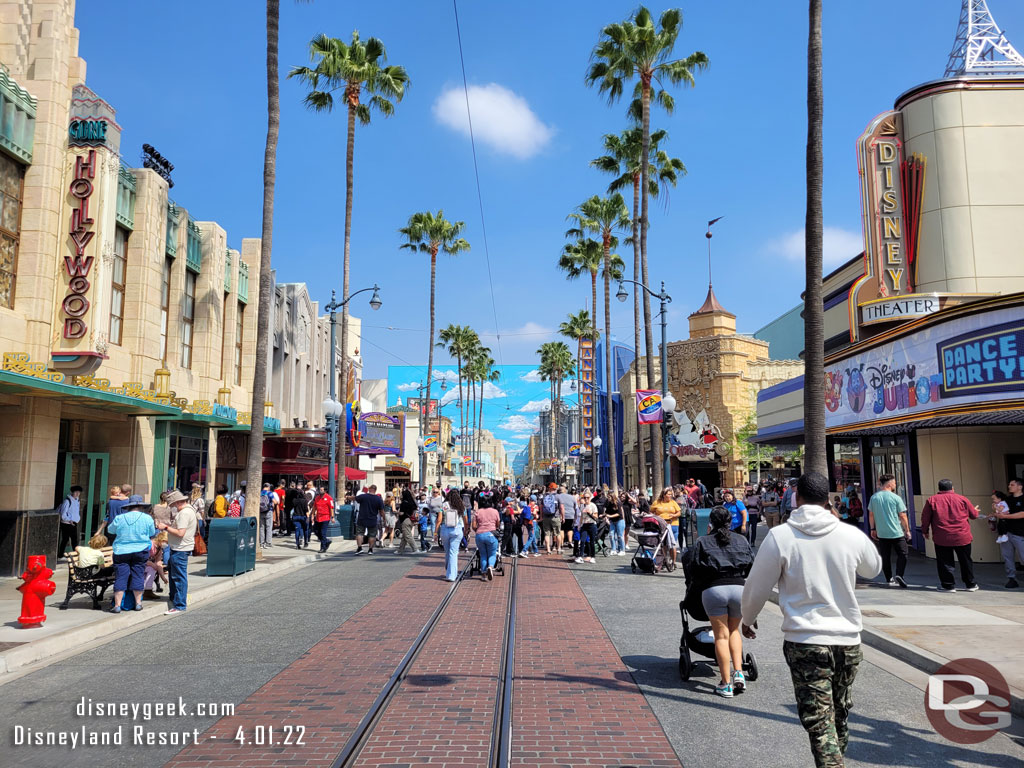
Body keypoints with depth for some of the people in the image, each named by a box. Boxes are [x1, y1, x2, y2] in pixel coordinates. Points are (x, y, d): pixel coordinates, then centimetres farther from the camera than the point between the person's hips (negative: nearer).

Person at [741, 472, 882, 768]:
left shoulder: (779, 536, -11)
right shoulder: (852, 534, -3)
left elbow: (756, 587, -2)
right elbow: (873, 568, 20)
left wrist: (748, 618, 17)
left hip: (804, 642, -4)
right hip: (848, 639, 4)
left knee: (819, 723, -1)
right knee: (840, 716, 22)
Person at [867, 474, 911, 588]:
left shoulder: (874, 497, 2)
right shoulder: (896, 498, -9)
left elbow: (871, 515, 7)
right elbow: (902, 516, -6)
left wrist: (873, 529, 17)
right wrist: (907, 530, 3)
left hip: (881, 533, 4)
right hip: (897, 532, -3)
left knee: (885, 557, 10)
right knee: (902, 554, 8)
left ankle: (889, 579, 14)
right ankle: (899, 575, -9)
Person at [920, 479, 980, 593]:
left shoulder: (932, 500, -1)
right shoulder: (962, 499, 2)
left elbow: (925, 518, 1)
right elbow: (974, 514, 12)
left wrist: (925, 531, 15)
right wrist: (976, 510, 36)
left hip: (942, 538, -1)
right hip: (962, 537, 2)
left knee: (945, 562, 6)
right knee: (966, 561, 15)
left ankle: (948, 585, 8)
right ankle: (970, 584, 24)